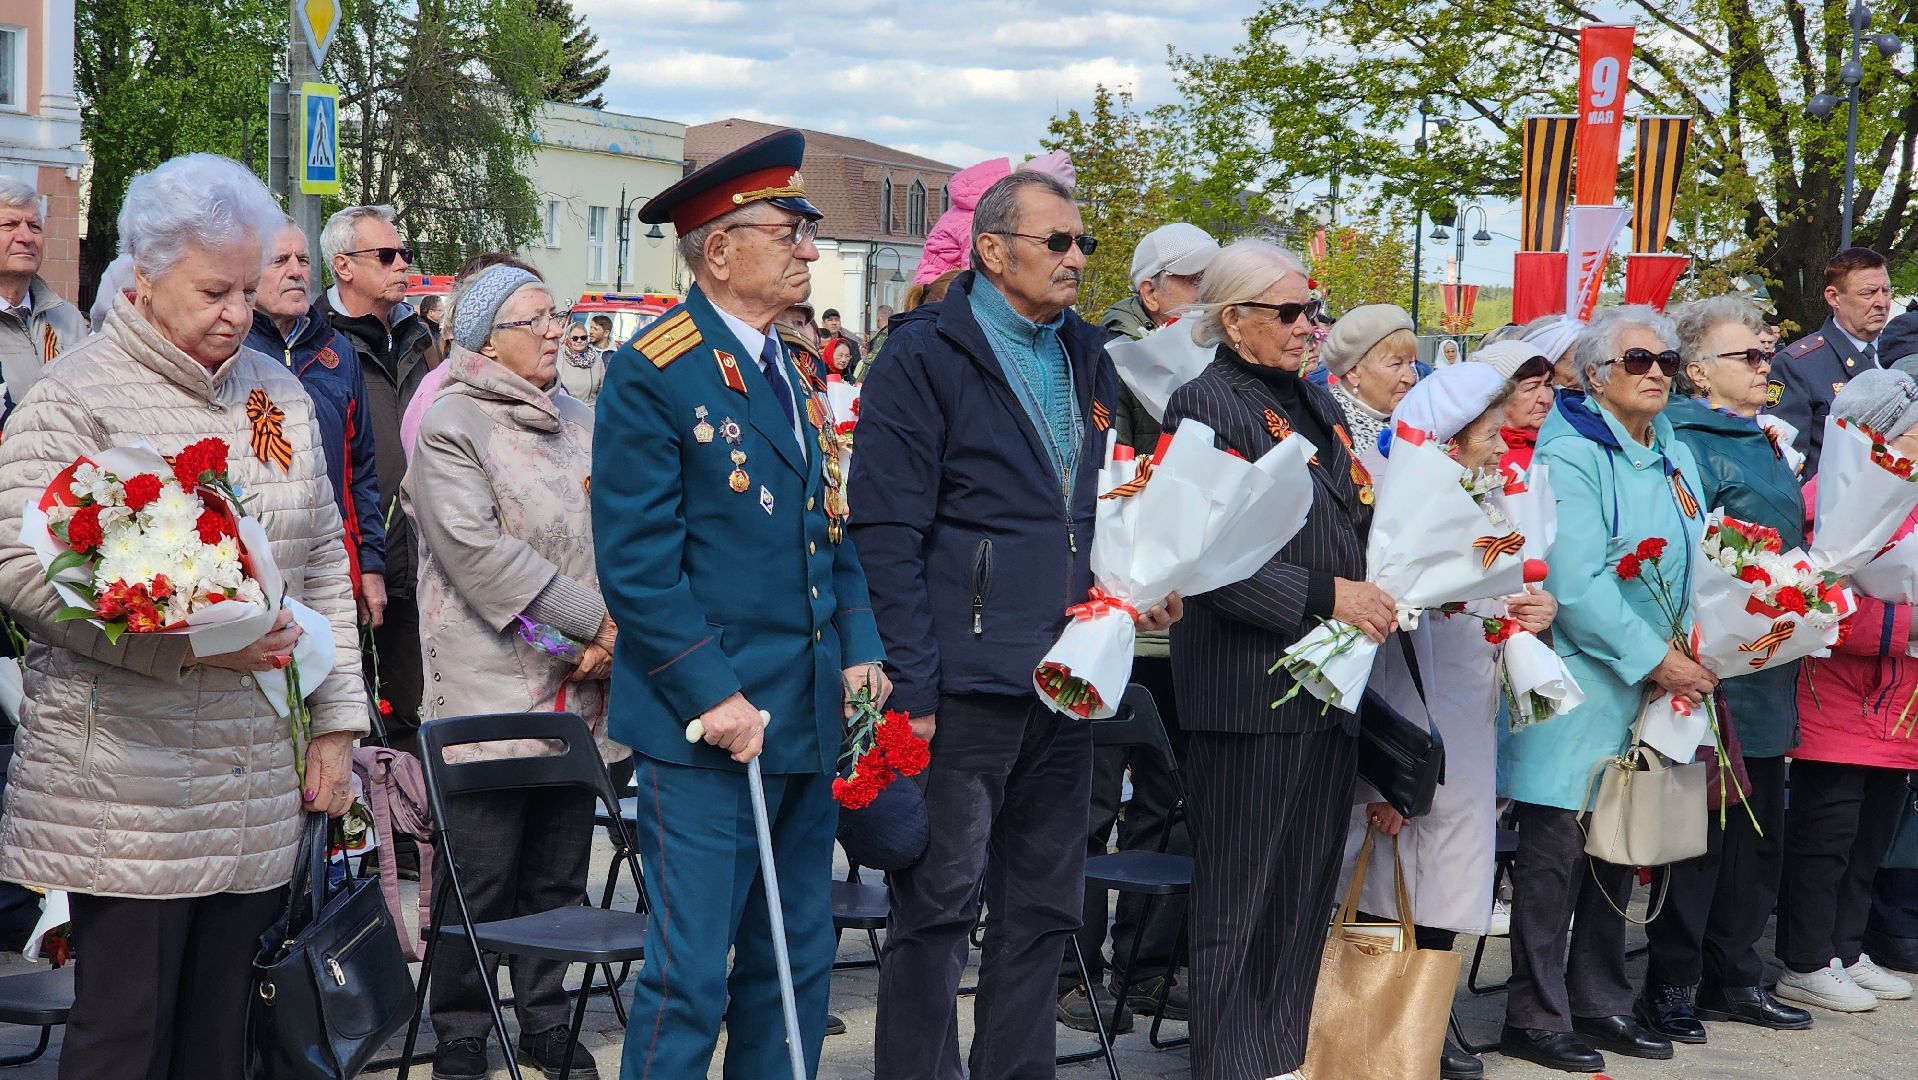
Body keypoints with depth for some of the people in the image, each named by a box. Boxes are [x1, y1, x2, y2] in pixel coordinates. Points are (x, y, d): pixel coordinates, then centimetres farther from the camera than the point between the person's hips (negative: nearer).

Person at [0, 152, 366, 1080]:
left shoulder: (280, 392, 13)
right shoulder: (75, 396, -6)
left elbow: (325, 564, 17)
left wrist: (336, 720, 12)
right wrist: (189, 642, -22)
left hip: (262, 790, 5)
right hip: (126, 790, -5)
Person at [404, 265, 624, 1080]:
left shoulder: (580, 422, 16)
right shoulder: (451, 426, -4)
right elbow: (477, 549, -15)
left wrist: (613, 634, -6)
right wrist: (594, 618, -15)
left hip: (580, 692, 6)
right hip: (491, 690, -6)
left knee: (559, 875, 11)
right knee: (482, 883, 0)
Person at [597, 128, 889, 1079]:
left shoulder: (796, 374, 15)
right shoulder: (653, 374, -10)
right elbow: (637, 562, -15)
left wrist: (860, 648, 7)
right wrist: (714, 697, -18)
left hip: (806, 719, 8)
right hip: (710, 724, -8)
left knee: (798, 967, 14)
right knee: (691, 975, -4)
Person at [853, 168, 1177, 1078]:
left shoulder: (1089, 361, 15)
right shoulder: (925, 356, -7)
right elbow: (887, 538, -11)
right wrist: (914, 688, -16)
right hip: (964, 685, -7)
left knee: (1044, 907, 14)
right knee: (937, 907, 0)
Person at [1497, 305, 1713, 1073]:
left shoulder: (1675, 456, 14)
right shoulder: (1569, 456, -11)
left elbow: (1695, 564, 17)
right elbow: (1577, 583, -19)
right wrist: (1654, 658, -18)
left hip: (1650, 693, 8)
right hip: (1579, 687, -8)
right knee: (1557, 849, -4)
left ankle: (1600, 1003, 23)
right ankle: (1536, 1017, 5)